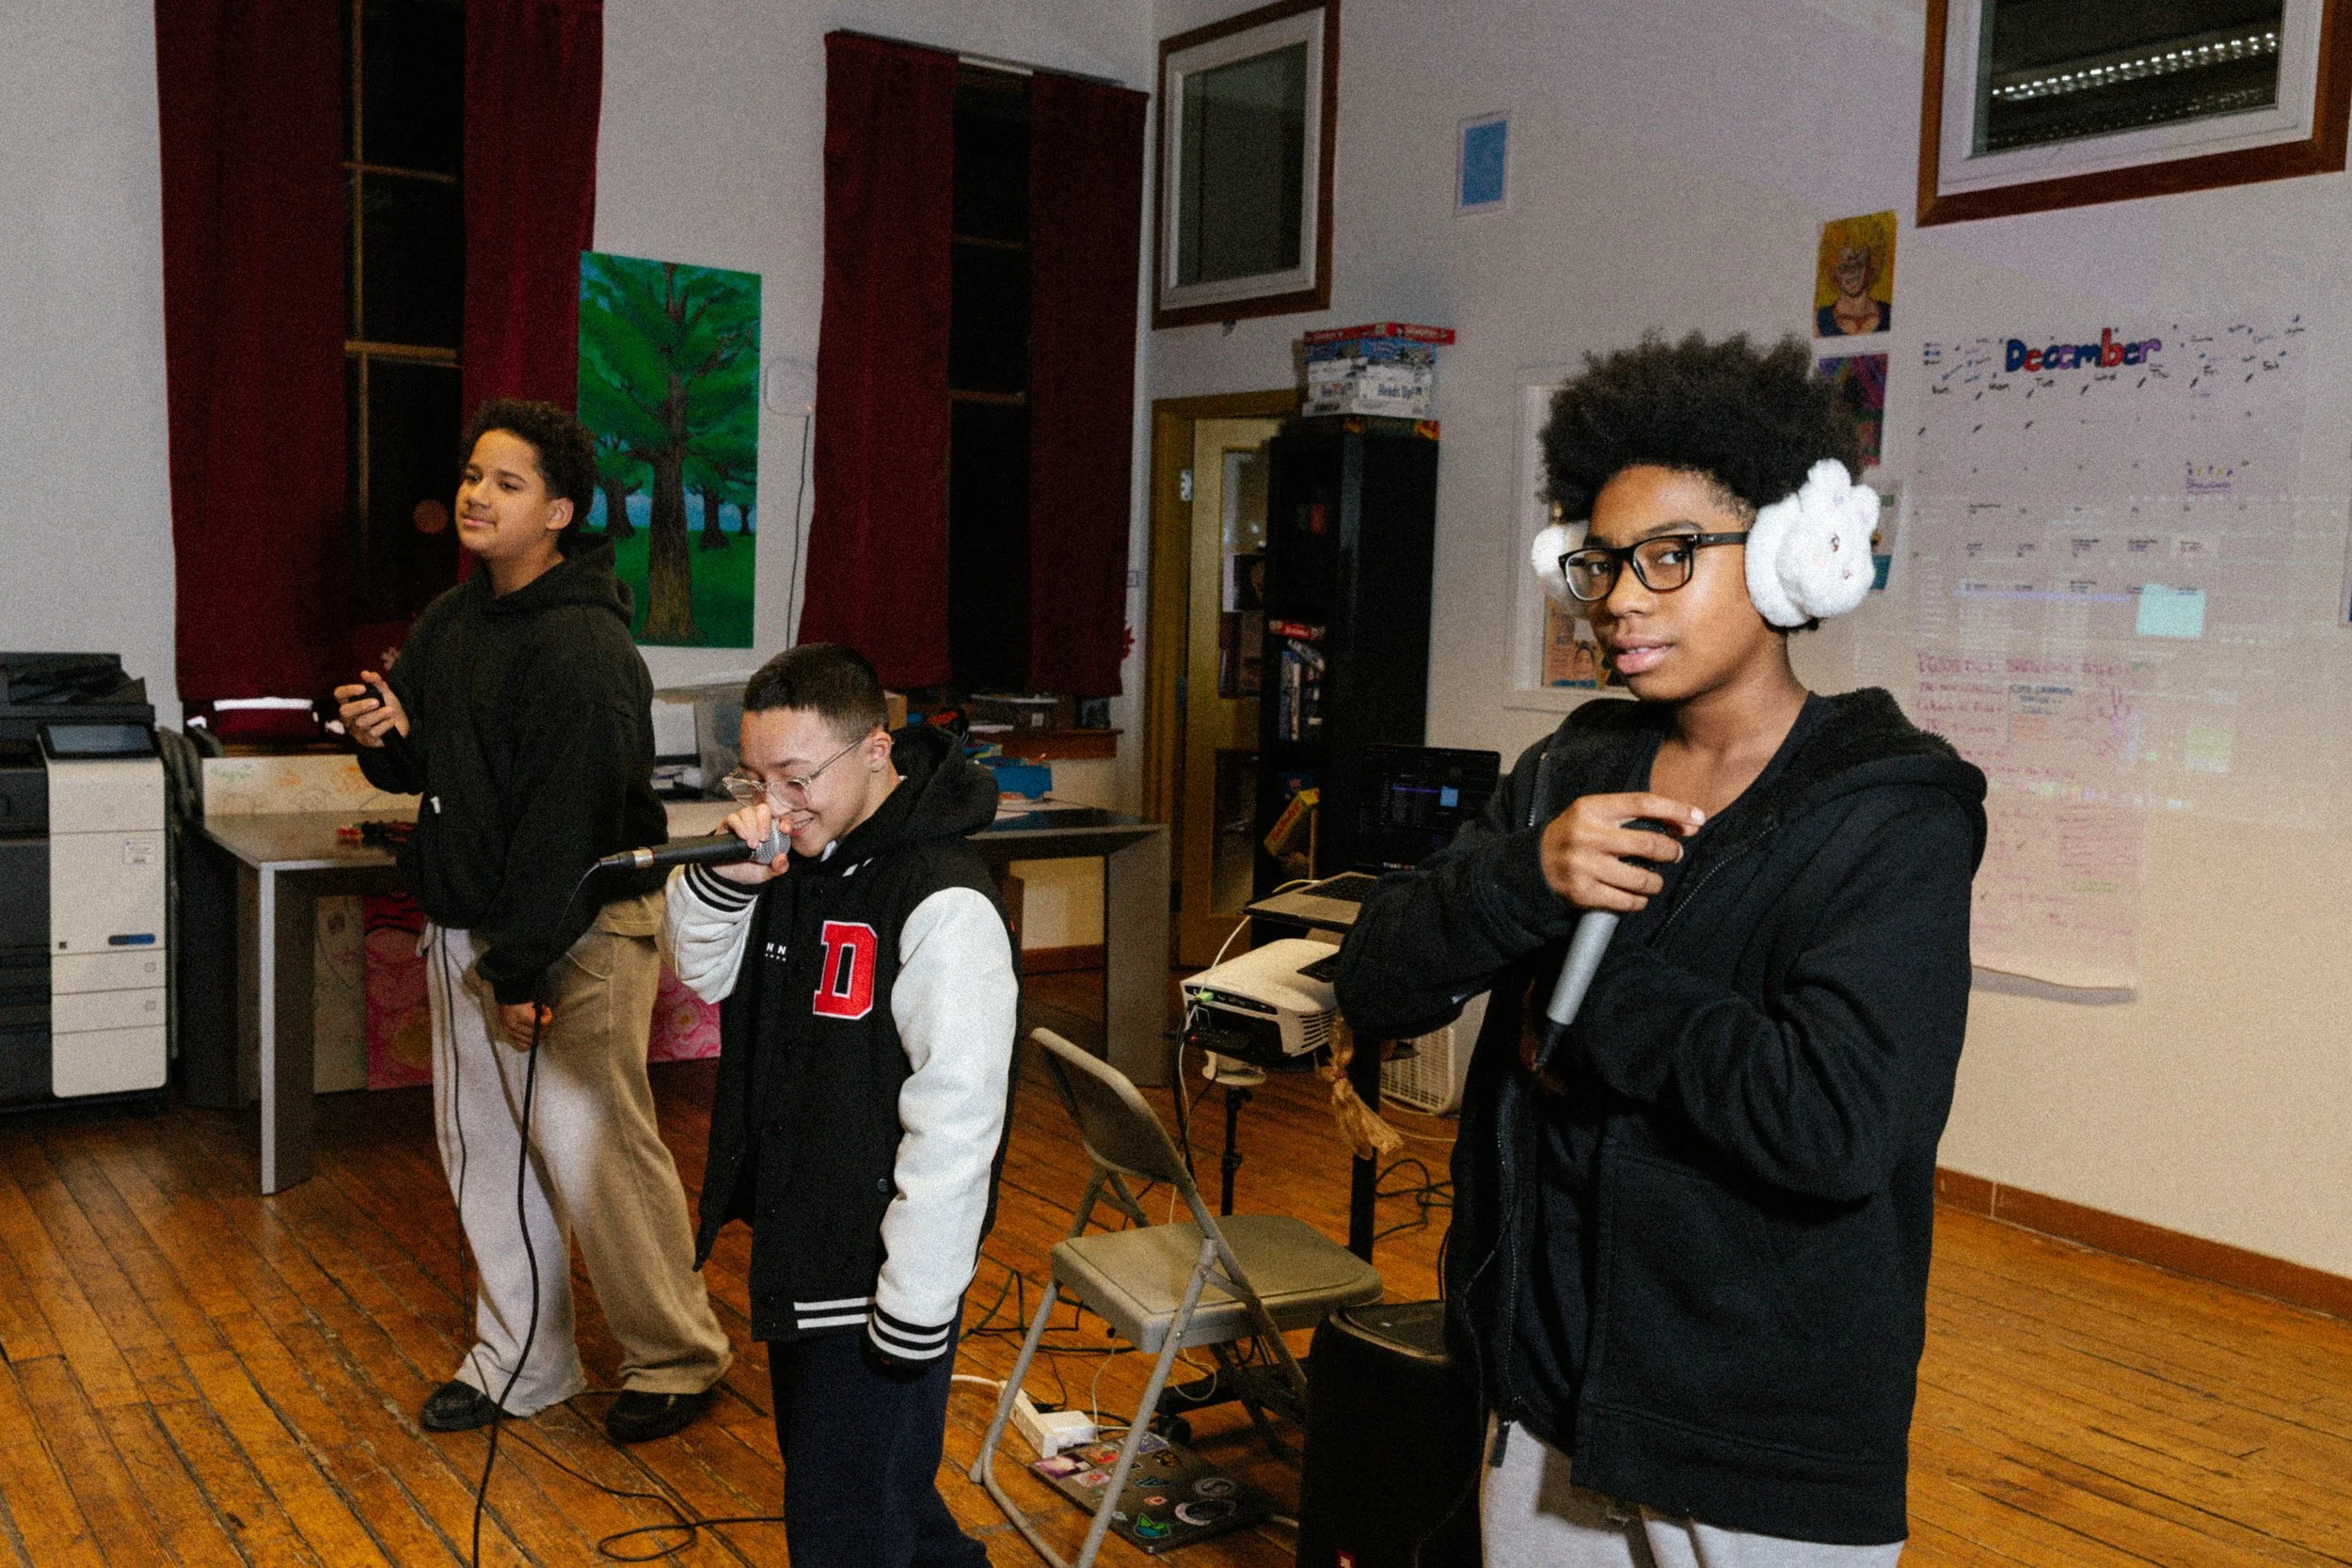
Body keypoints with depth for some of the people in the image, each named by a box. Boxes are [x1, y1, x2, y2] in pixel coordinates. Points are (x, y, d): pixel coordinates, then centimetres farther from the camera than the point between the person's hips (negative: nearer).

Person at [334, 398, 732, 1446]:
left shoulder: (584, 647, -18)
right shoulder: (449, 620, 11)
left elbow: (566, 824, -22)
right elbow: (427, 771, 19)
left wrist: (524, 970, -21)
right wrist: (386, 739, -5)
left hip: (577, 933, -9)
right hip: (466, 925, 9)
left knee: (589, 1149, -5)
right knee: (481, 1147, 14)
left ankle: (676, 1359, 13)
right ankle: (519, 1361, 29)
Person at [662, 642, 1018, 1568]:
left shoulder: (944, 907, -26)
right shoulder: (797, 854, 1)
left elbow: (956, 1119, -26)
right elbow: (700, 972, 10)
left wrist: (917, 1311, -22)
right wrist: (726, 878, -12)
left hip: (879, 1278, -9)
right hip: (795, 1247, 9)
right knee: (823, 1474, 26)